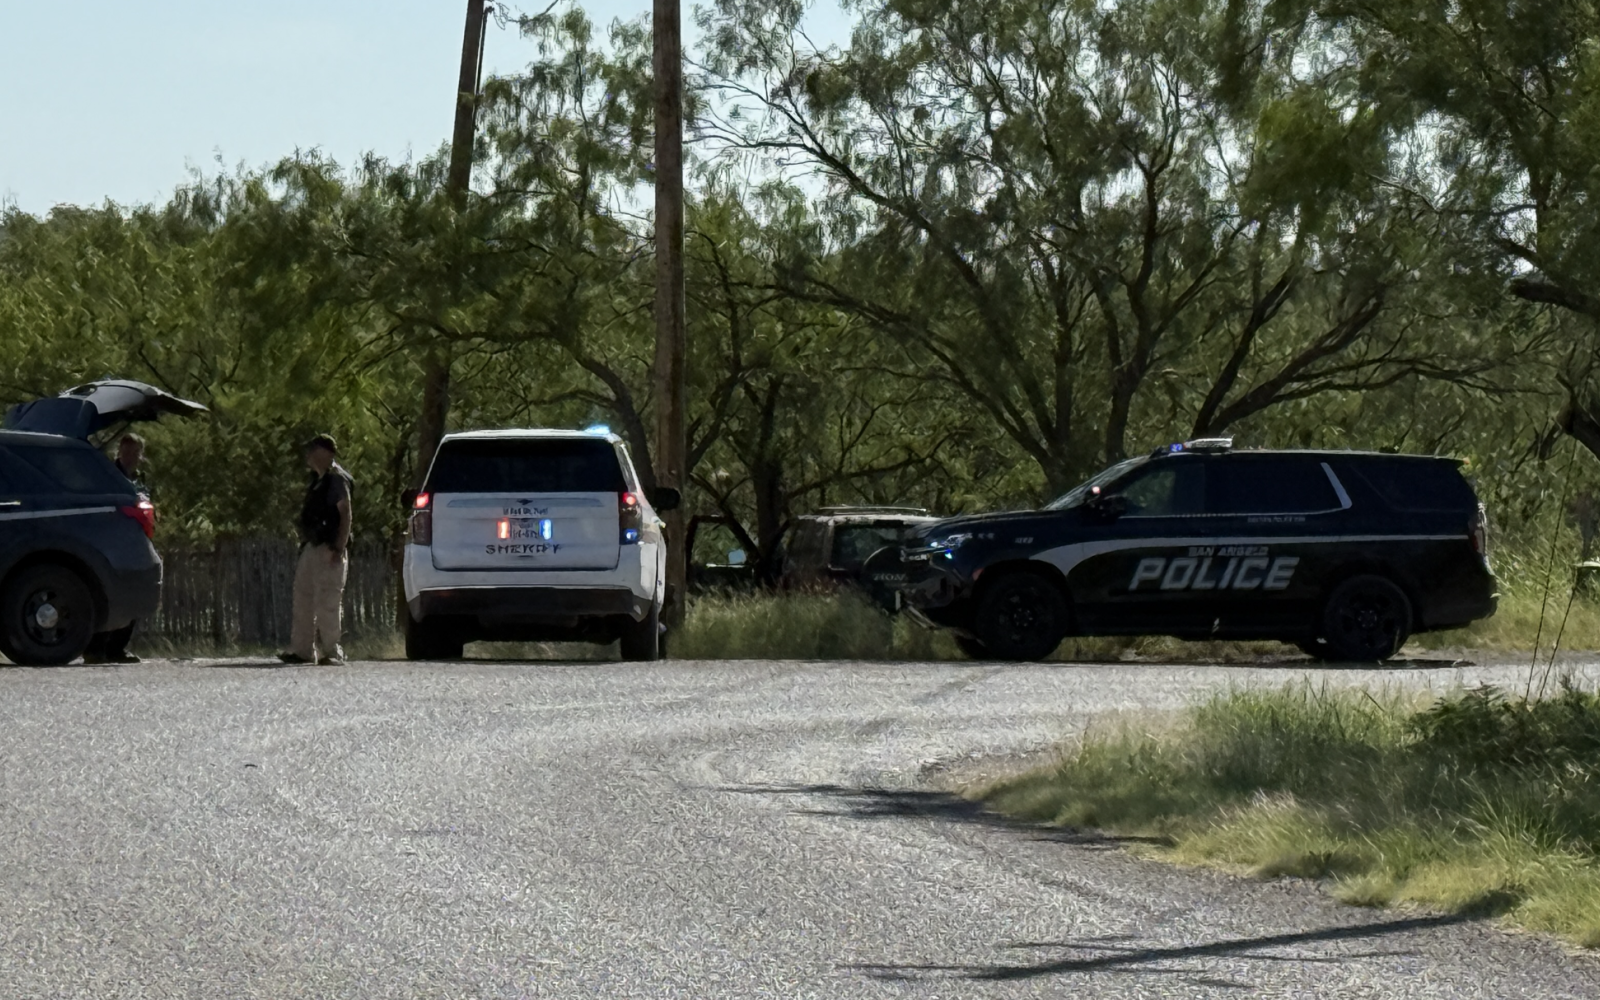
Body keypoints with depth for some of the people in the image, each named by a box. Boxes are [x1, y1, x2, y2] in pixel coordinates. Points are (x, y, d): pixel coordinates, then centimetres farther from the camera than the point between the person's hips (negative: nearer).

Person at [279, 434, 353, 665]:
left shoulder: (337, 479, -9)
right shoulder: (318, 481, 19)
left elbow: (345, 514, -15)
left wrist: (339, 548, -22)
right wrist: (304, 545, 16)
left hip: (329, 550, -10)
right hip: (311, 548, 10)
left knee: (328, 602, -9)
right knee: (303, 599, 8)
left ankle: (332, 652, -5)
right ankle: (302, 649, 11)